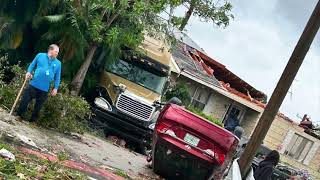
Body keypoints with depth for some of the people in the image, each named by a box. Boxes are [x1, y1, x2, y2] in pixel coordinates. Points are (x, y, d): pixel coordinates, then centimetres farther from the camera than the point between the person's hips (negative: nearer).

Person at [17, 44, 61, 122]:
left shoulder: (58, 63, 6)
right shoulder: (40, 56, 4)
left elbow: (57, 77, 8)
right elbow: (32, 65, 13)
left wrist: (55, 88, 2)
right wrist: (29, 72, -5)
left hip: (44, 89, 1)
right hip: (33, 85, -1)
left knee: (38, 106, 9)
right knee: (24, 101, 2)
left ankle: (32, 120, 22)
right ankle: (18, 116, 17)